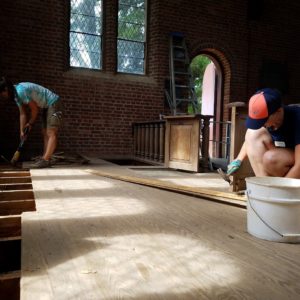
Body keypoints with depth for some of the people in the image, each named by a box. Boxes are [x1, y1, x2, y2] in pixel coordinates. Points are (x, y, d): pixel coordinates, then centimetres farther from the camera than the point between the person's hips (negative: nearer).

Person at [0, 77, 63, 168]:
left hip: (53, 103, -11)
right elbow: (22, 114, 8)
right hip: (46, 106, 11)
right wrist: (22, 131, 4)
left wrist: (30, 123, -2)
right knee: (45, 133, 9)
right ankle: (45, 158, 10)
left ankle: (45, 160, -24)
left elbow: (34, 109, -18)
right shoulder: (16, 94, 6)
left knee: (51, 133, -16)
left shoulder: (21, 91, -24)